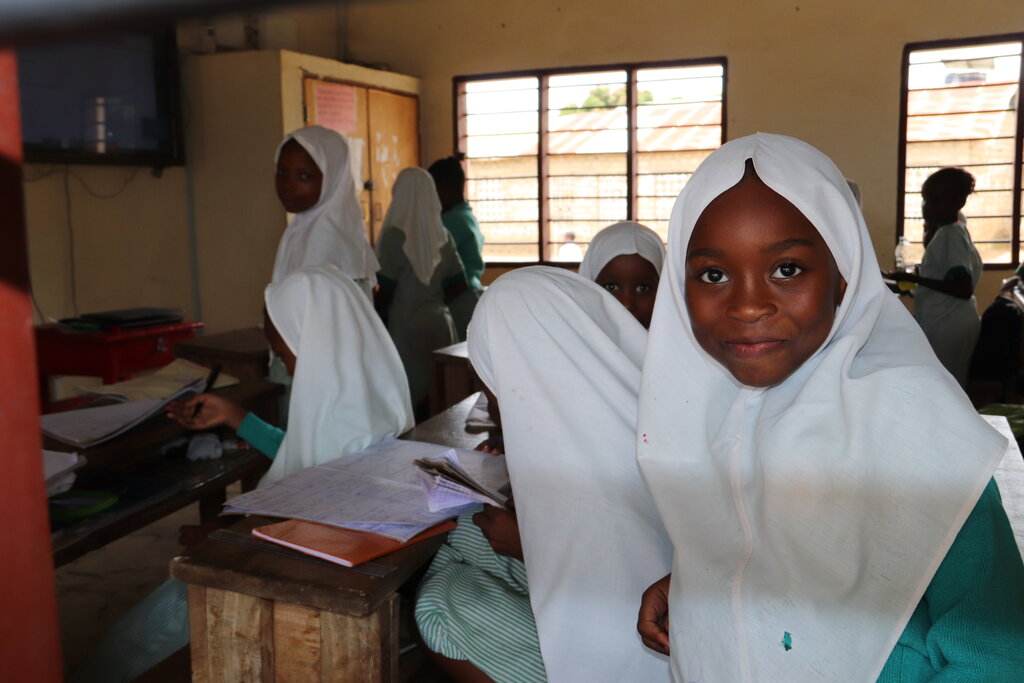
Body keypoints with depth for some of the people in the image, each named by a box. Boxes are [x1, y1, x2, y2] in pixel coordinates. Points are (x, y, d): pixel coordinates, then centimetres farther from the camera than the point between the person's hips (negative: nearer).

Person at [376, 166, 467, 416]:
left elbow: (386, 290, -11)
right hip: (440, 322, 5)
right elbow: (458, 285, 6)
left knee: (414, 398, 1)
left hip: (408, 326, -5)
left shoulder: (395, 236, -12)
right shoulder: (442, 236, 3)